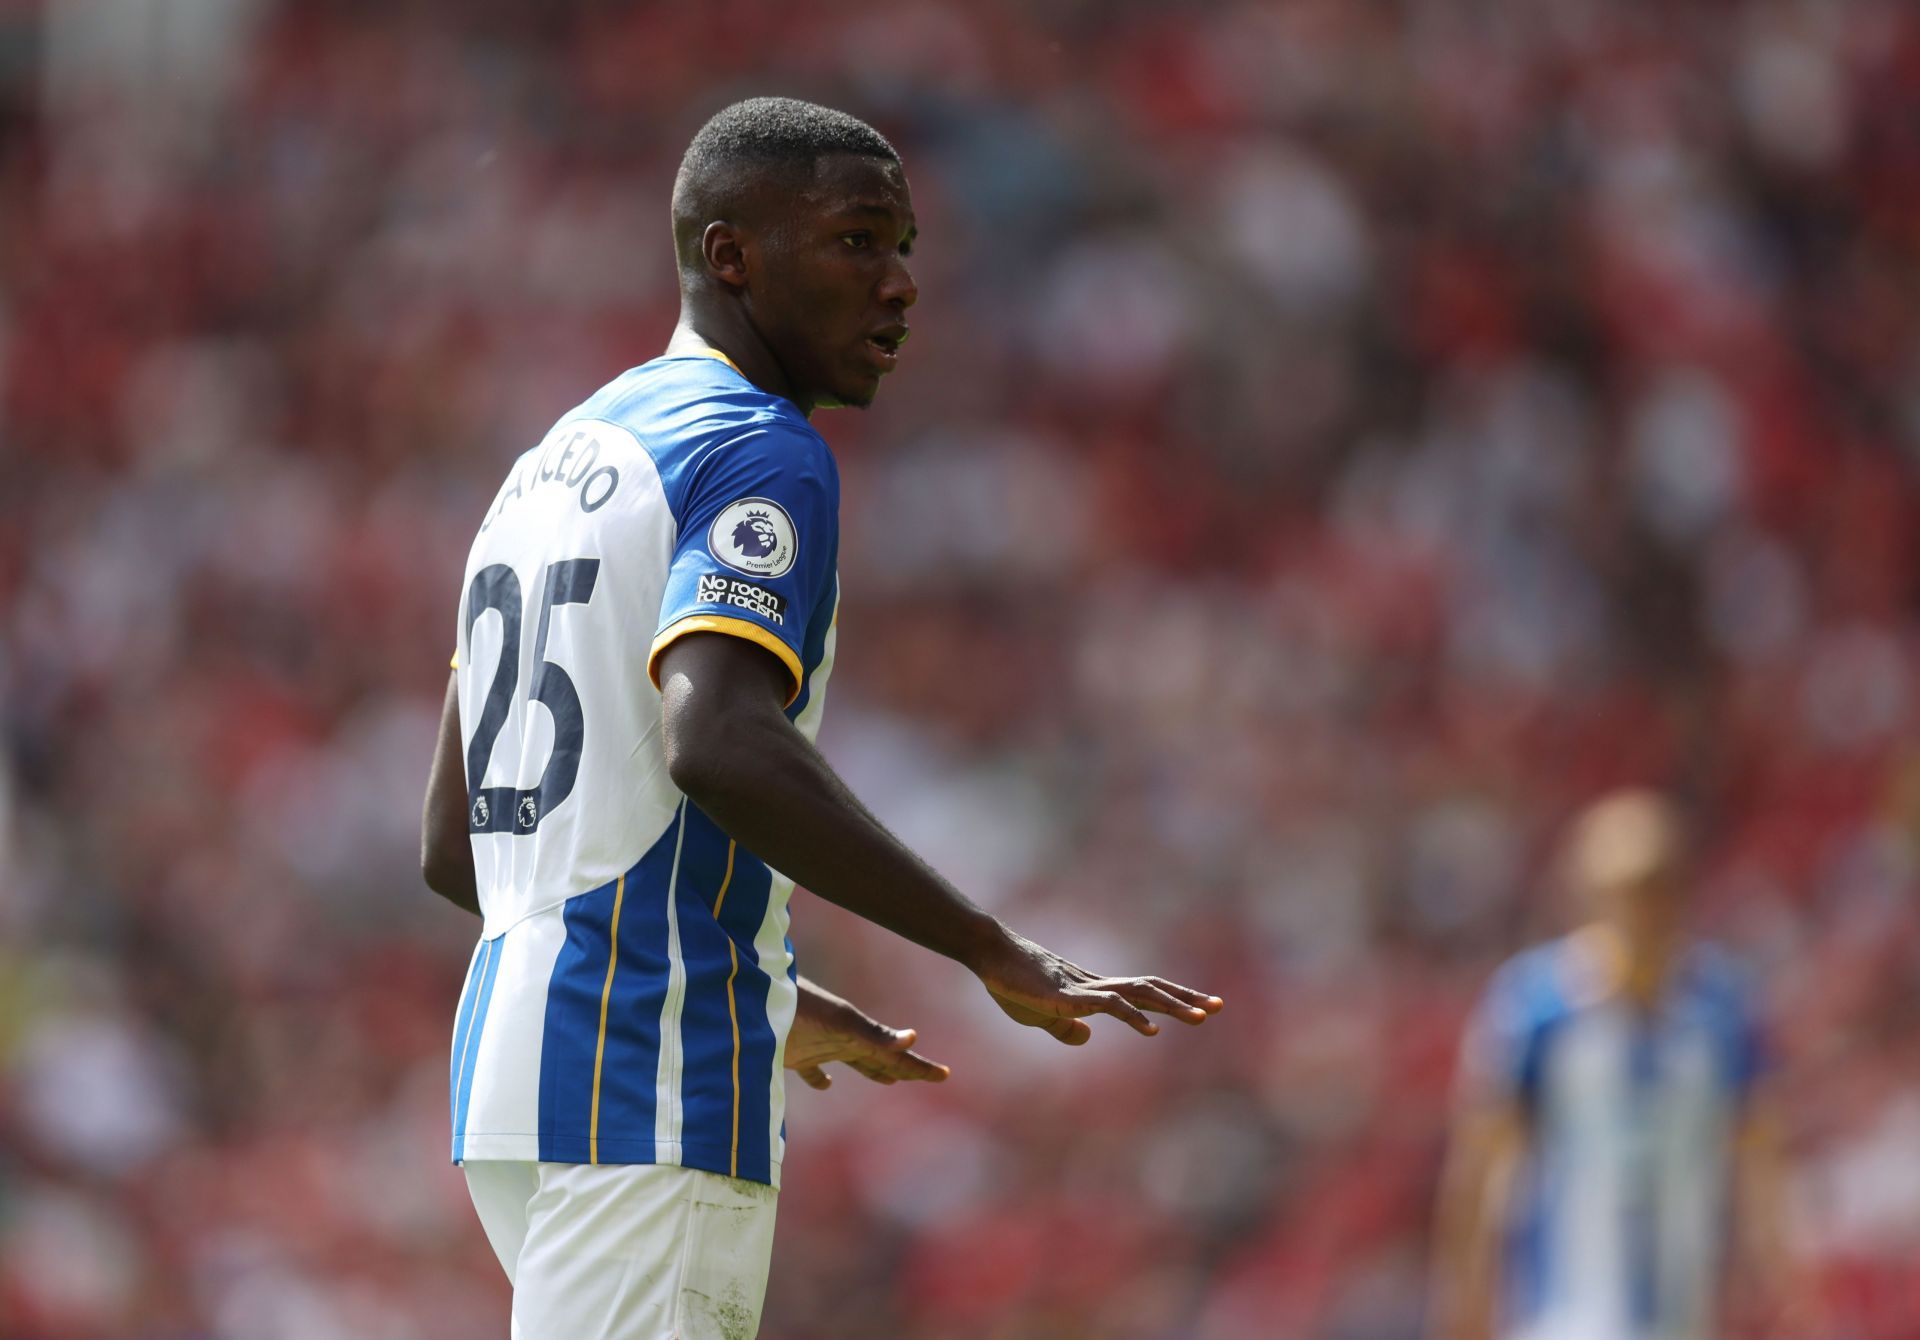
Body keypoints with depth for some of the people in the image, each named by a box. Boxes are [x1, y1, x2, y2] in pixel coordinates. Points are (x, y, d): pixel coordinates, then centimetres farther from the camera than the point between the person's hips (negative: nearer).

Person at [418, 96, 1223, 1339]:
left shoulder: (549, 471, 20)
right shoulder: (763, 455, -9)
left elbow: (454, 842, 22)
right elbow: (719, 746, -27)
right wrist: (999, 953, -27)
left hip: (513, 1065, 10)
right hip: (652, 1095, -10)